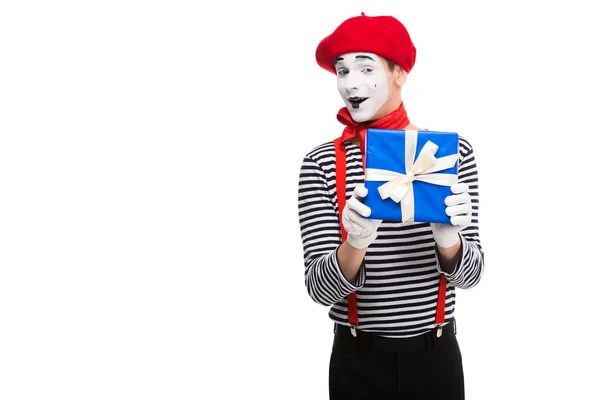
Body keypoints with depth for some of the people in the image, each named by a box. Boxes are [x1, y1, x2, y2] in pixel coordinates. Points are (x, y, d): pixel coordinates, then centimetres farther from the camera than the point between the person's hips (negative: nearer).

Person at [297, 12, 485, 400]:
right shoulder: (322, 162, -9)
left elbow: (469, 273, -6)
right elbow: (319, 287, -13)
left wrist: (447, 238, -26)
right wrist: (356, 243, -32)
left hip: (436, 355, 1)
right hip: (357, 361, -1)